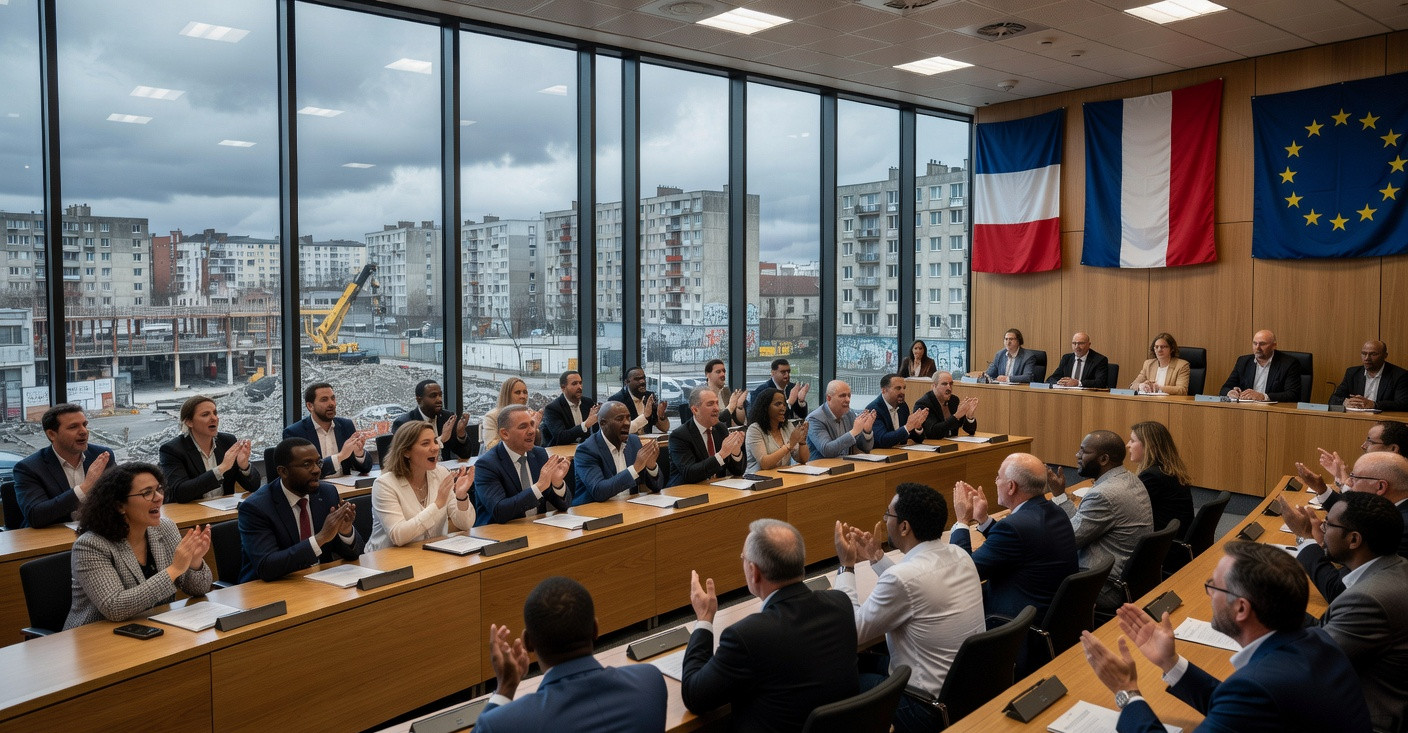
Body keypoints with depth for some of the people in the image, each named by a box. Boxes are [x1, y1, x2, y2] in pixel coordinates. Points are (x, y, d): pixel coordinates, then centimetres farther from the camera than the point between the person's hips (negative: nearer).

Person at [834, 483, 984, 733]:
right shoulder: (959, 556, -3)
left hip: (932, 710, -8)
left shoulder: (902, 577, -27)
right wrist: (877, 557, 18)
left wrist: (846, 565, -5)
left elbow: (854, 629, -13)